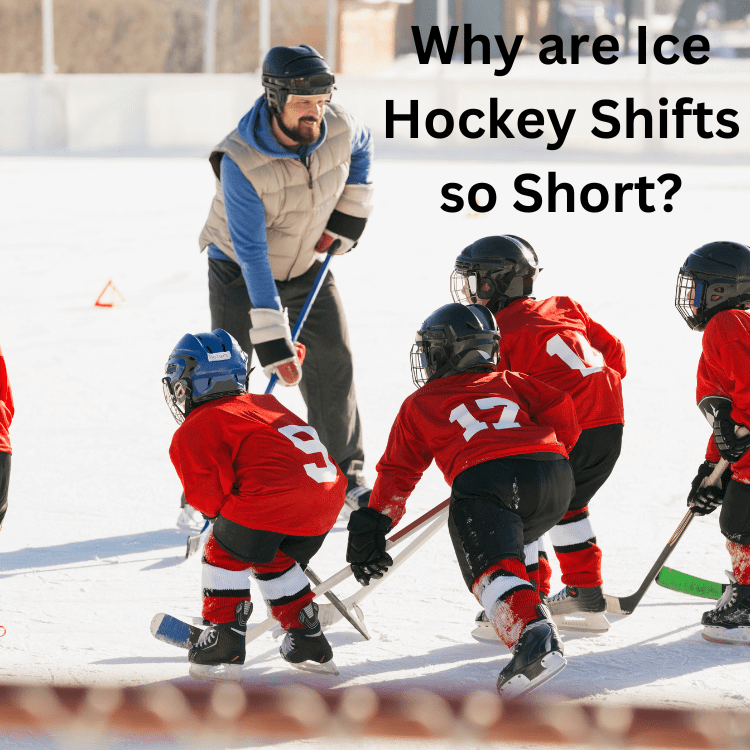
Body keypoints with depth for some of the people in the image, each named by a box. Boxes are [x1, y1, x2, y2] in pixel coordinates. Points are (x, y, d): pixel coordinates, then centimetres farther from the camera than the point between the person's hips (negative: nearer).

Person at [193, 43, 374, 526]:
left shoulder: (338, 128, -19)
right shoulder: (240, 161, -34)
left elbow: (361, 148, 10)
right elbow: (252, 255, -34)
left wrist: (349, 214, 0)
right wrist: (273, 341, -36)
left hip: (307, 265, 4)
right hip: (239, 270, -4)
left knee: (332, 363, 1)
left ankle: (348, 477, 13)